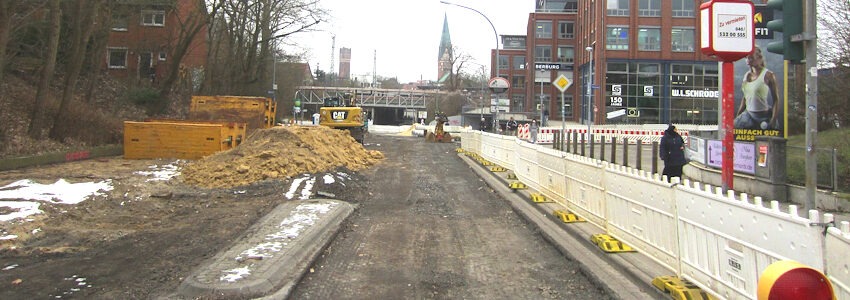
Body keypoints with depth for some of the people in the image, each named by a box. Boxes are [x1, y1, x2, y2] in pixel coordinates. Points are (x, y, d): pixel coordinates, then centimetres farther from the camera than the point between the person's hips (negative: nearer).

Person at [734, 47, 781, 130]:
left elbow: (776, 99, -9)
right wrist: (737, 116, 14)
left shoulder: (768, 75, -8)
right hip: (748, 115, 6)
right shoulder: (746, 75, 9)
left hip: (764, 116, -5)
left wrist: (773, 121, -16)